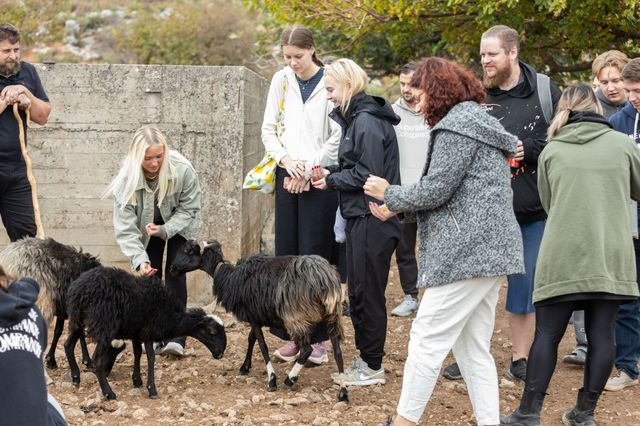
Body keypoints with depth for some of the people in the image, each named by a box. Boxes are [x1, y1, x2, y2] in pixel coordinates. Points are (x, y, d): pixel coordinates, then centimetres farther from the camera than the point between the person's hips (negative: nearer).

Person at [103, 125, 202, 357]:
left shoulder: (182, 170, -34)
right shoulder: (127, 180, -31)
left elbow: (189, 208, -18)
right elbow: (125, 227, -29)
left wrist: (165, 230, -32)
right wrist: (140, 259, -41)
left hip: (178, 224, -1)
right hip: (148, 226, 1)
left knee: (175, 272, -11)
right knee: (151, 273, -4)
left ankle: (175, 337, -14)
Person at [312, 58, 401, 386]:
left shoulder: (367, 121, -16)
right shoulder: (356, 117, 15)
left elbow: (368, 174, -21)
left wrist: (332, 180, -10)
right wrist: (333, 173, 3)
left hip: (371, 220, -10)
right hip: (360, 217, 10)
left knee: (367, 292, -2)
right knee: (358, 291, 14)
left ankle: (373, 367, 6)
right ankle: (365, 358, 23)